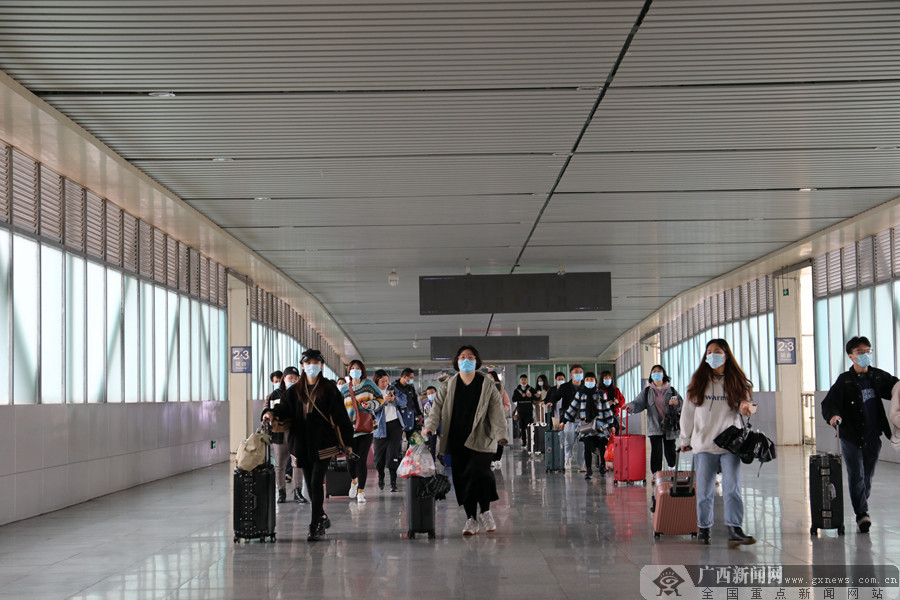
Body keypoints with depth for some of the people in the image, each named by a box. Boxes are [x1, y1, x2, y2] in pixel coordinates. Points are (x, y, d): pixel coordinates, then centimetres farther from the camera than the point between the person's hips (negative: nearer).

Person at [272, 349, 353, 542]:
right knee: (310, 484, 10)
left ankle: (315, 527, -11)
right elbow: (284, 408, 3)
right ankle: (322, 518, 28)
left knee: (316, 483, -12)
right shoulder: (295, 390, 11)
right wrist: (272, 414, -18)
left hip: (323, 441, -4)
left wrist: (346, 439, -3)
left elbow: (340, 415, 0)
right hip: (303, 443, 4)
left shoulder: (329, 389, 1)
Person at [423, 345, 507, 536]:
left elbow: (496, 412, 0)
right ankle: (471, 519, 10)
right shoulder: (448, 386, 12)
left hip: (480, 440, -3)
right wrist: (430, 426, -13)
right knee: (462, 479, 1)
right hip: (457, 440, 3)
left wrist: (500, 434, -13)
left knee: (478, 472, -19)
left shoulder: (487, 386, 5)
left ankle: (485, 512, 1)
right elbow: (437, 407, 5)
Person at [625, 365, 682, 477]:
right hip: (654, 427, 0)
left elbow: (681, 405, 4)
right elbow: (639, 403, 0)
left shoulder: (671, 391, 8)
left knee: (670, 450, 6)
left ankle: (672, 469, 32)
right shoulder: (647, 391, 10)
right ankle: (656, 474, -4)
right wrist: (631, 406, -22)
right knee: (656, 450, -10)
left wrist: (677, 404, -20)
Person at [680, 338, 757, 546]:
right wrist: (686, 439, 12)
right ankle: (703, 528, 15)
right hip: (704, 444, 1)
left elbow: (745, 403, 13)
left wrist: (747, 407, -13)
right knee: (704, 490, 3)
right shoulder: (698, 381, 7)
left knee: (732, 488, -9)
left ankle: (735, 531, -11)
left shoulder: (736, 381, 7)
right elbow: (688, 412, 11)